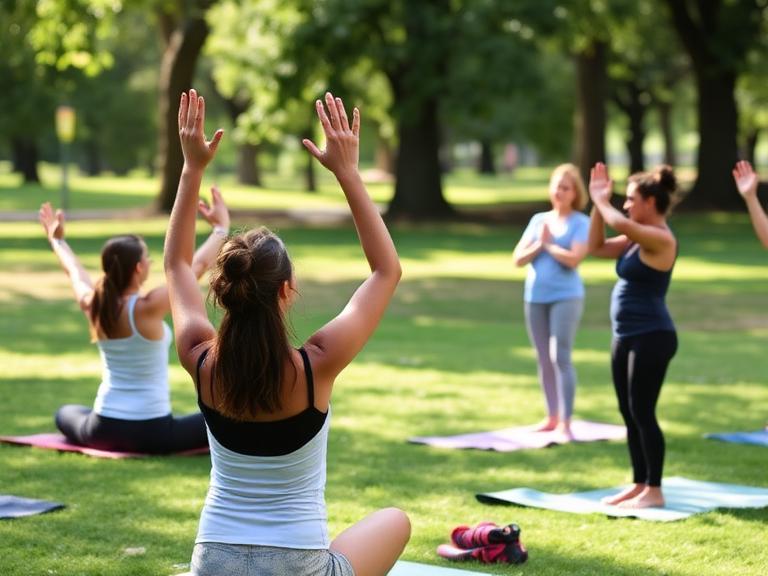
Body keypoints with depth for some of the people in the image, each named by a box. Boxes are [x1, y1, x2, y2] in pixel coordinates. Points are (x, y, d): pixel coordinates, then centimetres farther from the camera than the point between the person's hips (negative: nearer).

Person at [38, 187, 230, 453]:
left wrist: (57, 239, 37)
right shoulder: (148, 308, -18)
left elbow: (74, 271, 19)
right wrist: (222, 227, 4)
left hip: (103, 431, 4)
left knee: (65, 413, 36)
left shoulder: (93, 306, -3)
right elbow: (198, 266, -8)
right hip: (151, 433, -4)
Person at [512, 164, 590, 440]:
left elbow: (574, 259, -17)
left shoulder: (580, 222, -3)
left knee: (560, 357, -12)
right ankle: (552, 417, 21)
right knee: (544, 359, 11)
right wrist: (539, 243, -8)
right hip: (535, 296, 6)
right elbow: (518, 259, 7)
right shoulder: (538, 219, 12)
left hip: (565, 296, -6)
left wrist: (548, 244, -5)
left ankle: (565, 423, -10)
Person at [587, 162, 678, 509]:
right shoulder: (636, 240, 13)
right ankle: (639, 484, 19)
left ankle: (654, 490, 0)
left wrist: (601, 201, -13)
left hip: (652, 337, -10)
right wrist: (598, 202, 10)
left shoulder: (661, 239, -16)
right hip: (627, 336, 10)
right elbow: (597, 247, 19)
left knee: (643, 412, -7)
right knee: (629, 414, 12)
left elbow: (621, 224, -32)